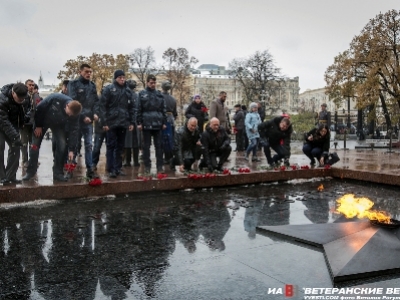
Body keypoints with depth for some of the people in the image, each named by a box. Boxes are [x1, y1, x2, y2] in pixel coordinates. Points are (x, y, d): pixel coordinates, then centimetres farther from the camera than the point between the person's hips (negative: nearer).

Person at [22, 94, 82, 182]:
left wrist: (71, 150, -24)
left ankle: (58, 173, -2)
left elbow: (73, 131, -22)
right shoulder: (55, 98, -38)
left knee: (62, 145, -13)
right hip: (43, 121, -2)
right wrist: (38, 126, -16)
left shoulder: (74, 113, -28)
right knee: (35, 145, -3)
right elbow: (40, 108, -24)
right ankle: (30, 171, 12)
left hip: (58, 125, 2)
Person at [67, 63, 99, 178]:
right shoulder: (73, 84, -3)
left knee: (89, 145, 3)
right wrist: (83, 116, -17)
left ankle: (90, 169, 6)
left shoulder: (92, 85, 12)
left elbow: (97, 101, 14)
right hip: (76, 119, -4)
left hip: (89, 120, 4)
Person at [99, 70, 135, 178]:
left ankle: (118, 168, 17)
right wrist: (104, 122, -12)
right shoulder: (109, 89, -3)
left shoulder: (128, 91, 12)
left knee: (120, 147, 10)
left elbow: (132, 107, 14)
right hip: (111, 122, -4)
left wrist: (132, 122, 7)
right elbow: (103, 106, -7)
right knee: (111, 146, 0)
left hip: (123, 123, 4)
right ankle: (111, 169, 4)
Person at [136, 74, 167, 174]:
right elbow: (138, 109, -1)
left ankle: (160, 165, 11)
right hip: (146, 124, -2)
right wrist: (139, 123, -6)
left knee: (159, 145, 5)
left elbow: (164, 109, 10)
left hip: (158, 124, 2)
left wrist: (164, 122, 5)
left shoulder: (159, 94, 10)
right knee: (146, 146, 5)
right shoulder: (142, 94, 2)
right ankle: (147, 165, 12)